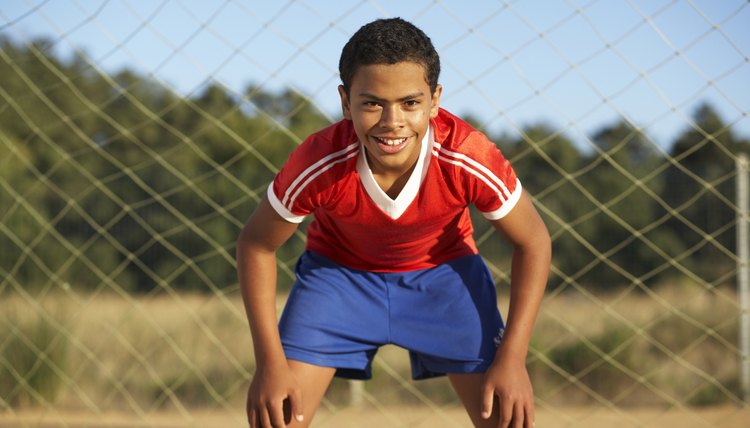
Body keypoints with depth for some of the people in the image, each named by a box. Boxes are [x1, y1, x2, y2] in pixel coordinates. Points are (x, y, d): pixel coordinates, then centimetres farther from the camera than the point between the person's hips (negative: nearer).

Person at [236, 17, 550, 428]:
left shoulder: (471, 159, -33)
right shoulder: (318, 164, -34)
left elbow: (532, 242, -16)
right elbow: (256, 245, -16)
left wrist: (511, 360, -23)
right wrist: (270, 363, -23)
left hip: (443, 271, 1)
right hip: (338, 269, 0)